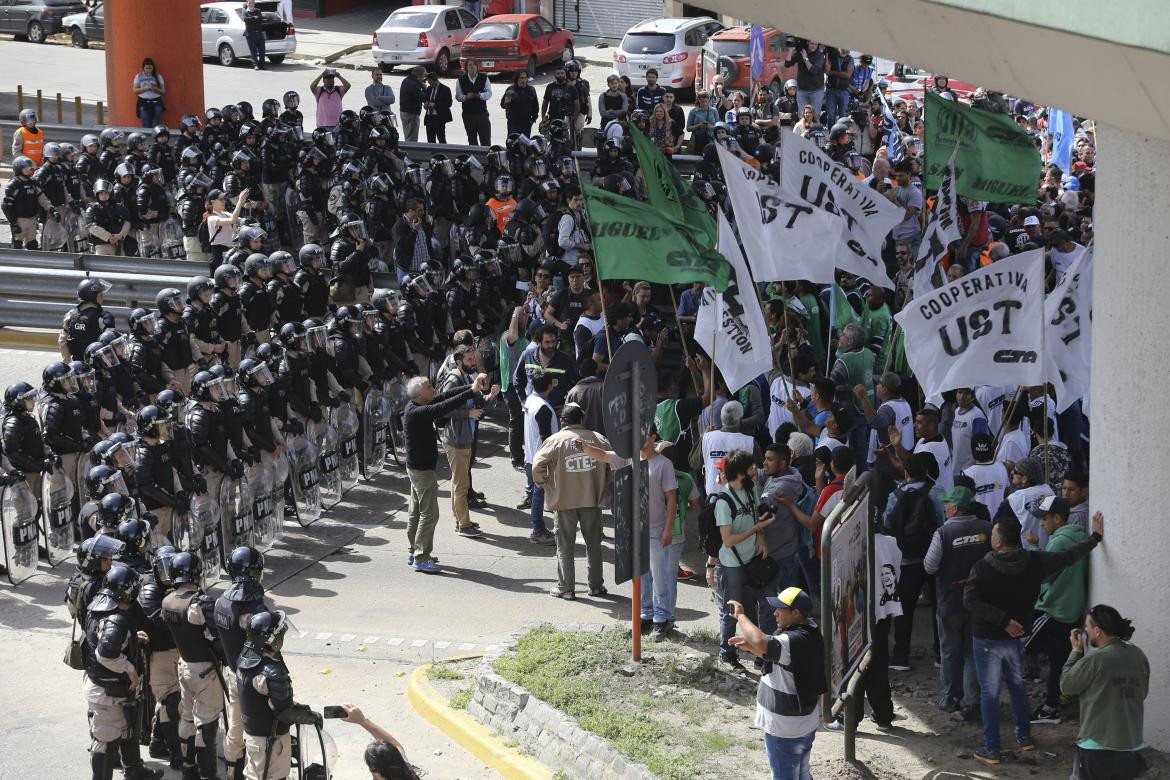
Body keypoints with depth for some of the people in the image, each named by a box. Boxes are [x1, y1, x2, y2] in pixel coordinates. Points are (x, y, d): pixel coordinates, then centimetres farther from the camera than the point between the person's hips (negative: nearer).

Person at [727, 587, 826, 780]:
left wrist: (740, 615, -30)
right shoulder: (809, 632, 4)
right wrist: (750, 646, 1)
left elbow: (762, 643, -44)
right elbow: (770, 652, 18)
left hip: (786, 729, -10)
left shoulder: (794, 642, -28)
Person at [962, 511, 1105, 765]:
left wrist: (1003, 620, -24)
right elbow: (1069, 556, 2)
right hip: (1016, 637, 4)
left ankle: (991, 749, 6)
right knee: (1017, 685, 24)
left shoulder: (983, 567, -18)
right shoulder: (1034, 562, -8)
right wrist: (1095, 537, 15)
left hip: (988, 639, -4)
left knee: (989, 692, 4)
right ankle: (1024, 736, 33)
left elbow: (970, 600, -28)